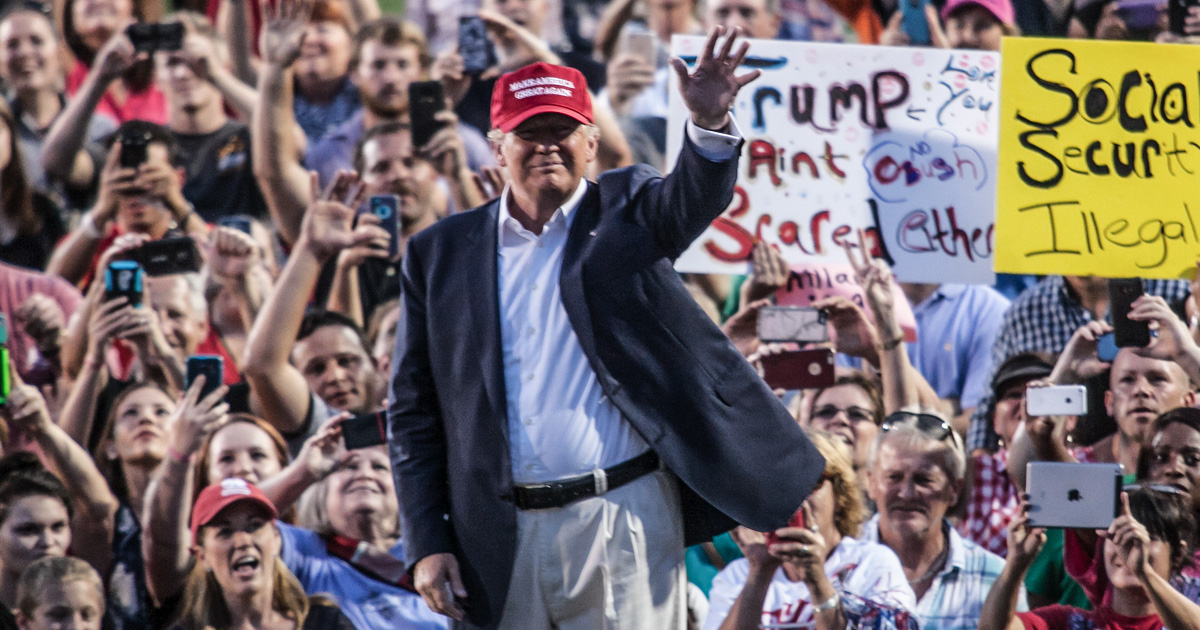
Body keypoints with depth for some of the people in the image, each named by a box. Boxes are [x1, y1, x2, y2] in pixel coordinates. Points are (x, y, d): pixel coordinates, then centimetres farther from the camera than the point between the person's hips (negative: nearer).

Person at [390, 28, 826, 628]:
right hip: (502, 535, 2)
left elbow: (694, 198, -16)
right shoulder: (441, 253, 10)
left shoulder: (625, 213, 8)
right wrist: (427, 543, 1)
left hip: (625, 518, -2)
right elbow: (414, 414, 10)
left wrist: (710, 124, -38)